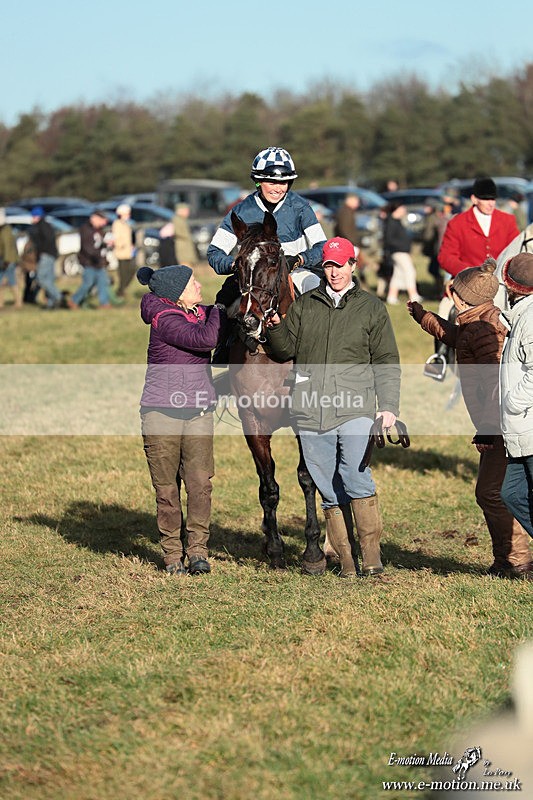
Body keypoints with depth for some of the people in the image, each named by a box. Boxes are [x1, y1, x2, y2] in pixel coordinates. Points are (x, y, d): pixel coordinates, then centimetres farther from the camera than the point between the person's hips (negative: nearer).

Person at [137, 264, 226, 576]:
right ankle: (173, 553, 14)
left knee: (200, 482, -7)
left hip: (199, 413, 5)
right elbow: (205, 339, -25)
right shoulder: (164, 320, -13)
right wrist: (219, 312, -8)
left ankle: (198, 550, -1)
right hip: (162, 413, -5)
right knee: (167, 488, 3)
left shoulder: (202, 313, 8)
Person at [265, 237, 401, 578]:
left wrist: (389, 406, -2)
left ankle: (372, 553, -11)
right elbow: (287, 350, 15)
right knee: (329, 489, 3)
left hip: (354, 407, -3)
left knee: (356, 477, -17)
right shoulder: (304, 305, 15)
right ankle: (346, 559, 9)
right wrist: (276, 328, -5)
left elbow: (386, 362, 8)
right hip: (311, 410, 3)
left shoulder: (372, 308, 9)